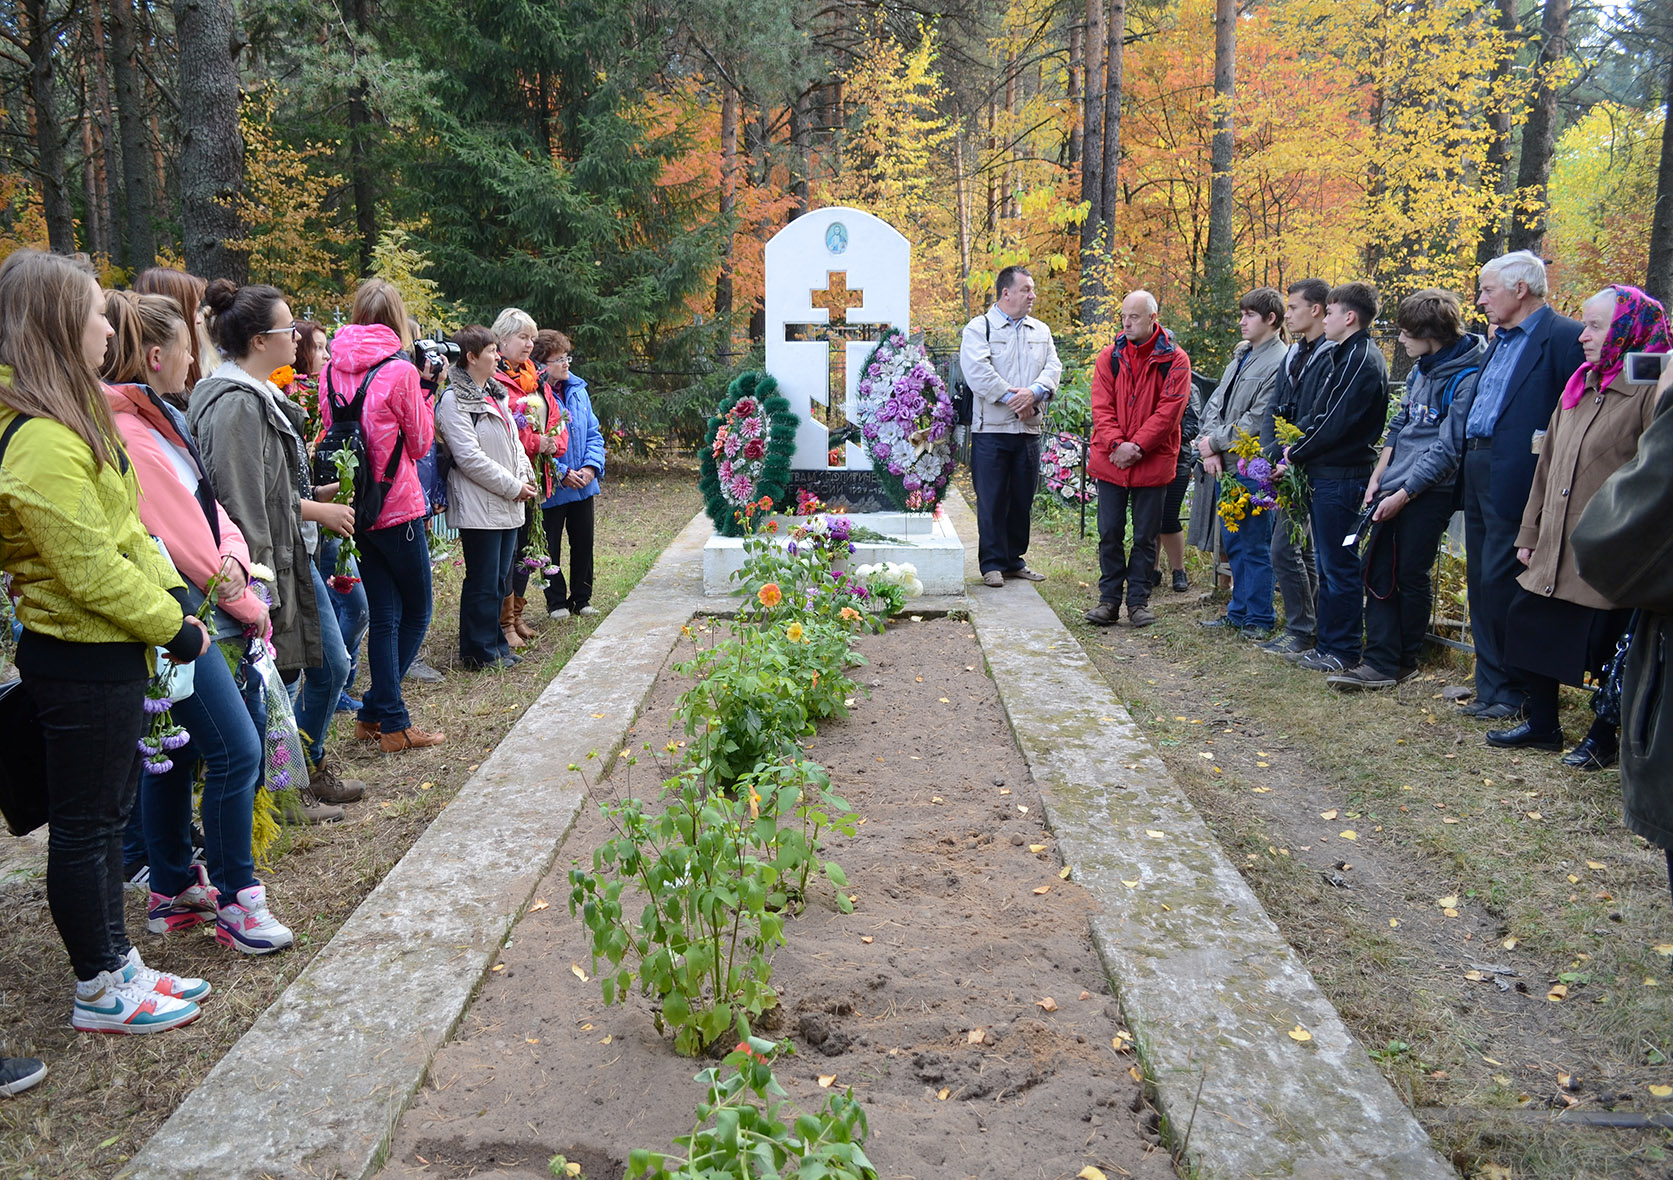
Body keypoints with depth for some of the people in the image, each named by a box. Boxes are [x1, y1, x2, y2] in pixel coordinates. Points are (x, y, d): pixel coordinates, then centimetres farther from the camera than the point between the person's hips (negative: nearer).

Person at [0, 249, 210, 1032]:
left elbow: (124, 531, 12)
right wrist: (172, 626, -12)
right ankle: (101, 992, 20)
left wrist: (172, 599, 2)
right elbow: (91, 569, -23)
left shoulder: (71, 423, 9)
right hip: (80, 663, -10)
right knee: (84, 826, 4)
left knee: (109, 811, 19)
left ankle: (118, 962, 33)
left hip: (106, 652, 10)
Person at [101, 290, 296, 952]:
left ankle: (173, 890, 28)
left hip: (197, 618, 10)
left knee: (176, 753, 16)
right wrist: (243, 601, -7)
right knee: (236, 750, -9)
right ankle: (236, 900, 4)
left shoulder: (158, 420, 14)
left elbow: (207, 510, 11)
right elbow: (177, 534, -17)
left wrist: (234, 556, -9)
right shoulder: (124, 432, -17)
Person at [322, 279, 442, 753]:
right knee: (416, 612, 10)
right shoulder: (399, 372, -12)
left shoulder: (331, 371, 3)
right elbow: (421, 443, -2)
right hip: (397, 506, -5)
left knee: (384, 614, 12)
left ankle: (388, 719, 14)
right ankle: (379, 710, 6)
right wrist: (422, 399, 9)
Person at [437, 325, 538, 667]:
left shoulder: (496, 394, 16)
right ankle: (479, 651, 9)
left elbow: (514, 440, 19)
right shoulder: (454, 401, -12)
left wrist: (525, 476, 1)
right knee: (483, 583, -2)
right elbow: (470, 457, -18)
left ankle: (495, 643, 26)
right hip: (479, 508, -9)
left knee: (500, 580, 15)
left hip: (508, 506, 9)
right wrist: (512, 486, -15)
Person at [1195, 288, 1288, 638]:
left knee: (1255, 547, 0)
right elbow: (1215, 403, 10)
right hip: (1226, 465, 9)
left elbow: (1257, 421, -18)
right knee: (1233, 543, 16)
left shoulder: (1280, 362, -13)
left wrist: (1215, 442, -9)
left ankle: (1259, 619, 11)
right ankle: (1238, 612, 28)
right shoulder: (1240, 356, 14)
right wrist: (1210, 447, -3)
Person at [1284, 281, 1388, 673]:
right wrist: (1294, 453, 4)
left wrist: (1293, 455, -10)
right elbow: (1315, 415, 16)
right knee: (1328, 565, 14)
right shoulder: (1344, 355, 17)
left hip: (1342, 477, -10)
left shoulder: (1363, 361, -14)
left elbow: (1332, 424, -19)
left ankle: (1343, 651, 5)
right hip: (1326, 474, 10)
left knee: (1340, 566, -3)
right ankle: (1328, 645, 23)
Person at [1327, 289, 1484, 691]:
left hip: (1429, 493, -8)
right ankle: (1379, 662, 7)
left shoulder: (1465, 378, -14)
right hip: (1393, 490, 8)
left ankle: (1405, 661, 18)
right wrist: (1379, 476, 8)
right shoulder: (1421, 370, 12)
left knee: (1411, 577, 2)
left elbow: (1447, 450, -16)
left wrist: (1402, 495, -15)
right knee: (1378, 571, 4)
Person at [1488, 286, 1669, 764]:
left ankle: (1604, 737, 22)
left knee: (1607, 647, 3)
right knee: (1527, 621, 10)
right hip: (1554, 550, 8)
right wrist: (1530, 532, 17)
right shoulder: (1579, 388, 13)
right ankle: (1542, 724, 25)